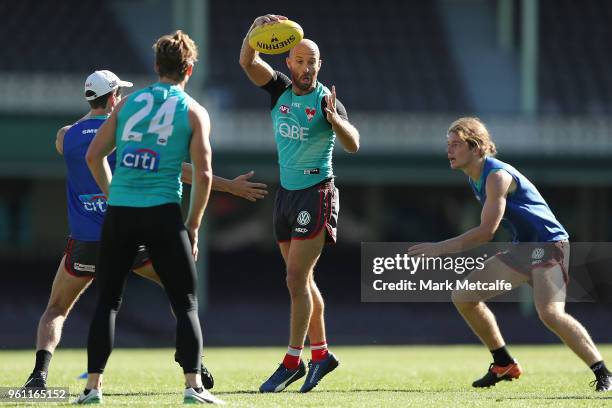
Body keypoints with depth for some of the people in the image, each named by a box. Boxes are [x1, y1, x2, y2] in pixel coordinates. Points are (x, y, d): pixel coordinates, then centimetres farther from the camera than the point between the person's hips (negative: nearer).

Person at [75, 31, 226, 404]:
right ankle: (194, 384, -5)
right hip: (163, 213, -3)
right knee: (186, 303, 5)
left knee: (108, 301, 11)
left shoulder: (128, 103, 11)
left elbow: (94, 155, 8)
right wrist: (193, 226, 6)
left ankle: (93, 385, 6)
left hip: (119, 215, 3)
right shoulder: (193, 112, 3)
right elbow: (203, 175, -3)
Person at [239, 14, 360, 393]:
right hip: (287, 191, 6)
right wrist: (256, 29, -25)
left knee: (296, 280, -10)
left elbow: (353, 144, -21)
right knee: (302, 280, 12)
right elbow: (248, 62, -7)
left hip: (316, 194, -6)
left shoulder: (326, 100, -12)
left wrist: (334, 118, -39)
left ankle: (293, 361, -6)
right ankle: (321, 352, 22)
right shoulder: (280, 89, 4)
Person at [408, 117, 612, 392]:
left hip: (549, 245, -10)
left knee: (550, 313, -30)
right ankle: (504, 365, 15)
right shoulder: (475, 178, 9)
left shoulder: (497, 176, -21)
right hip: (522, 249, 10)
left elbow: (486, 232, -24)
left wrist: (440, 248, -21)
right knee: (463, 297, 4)